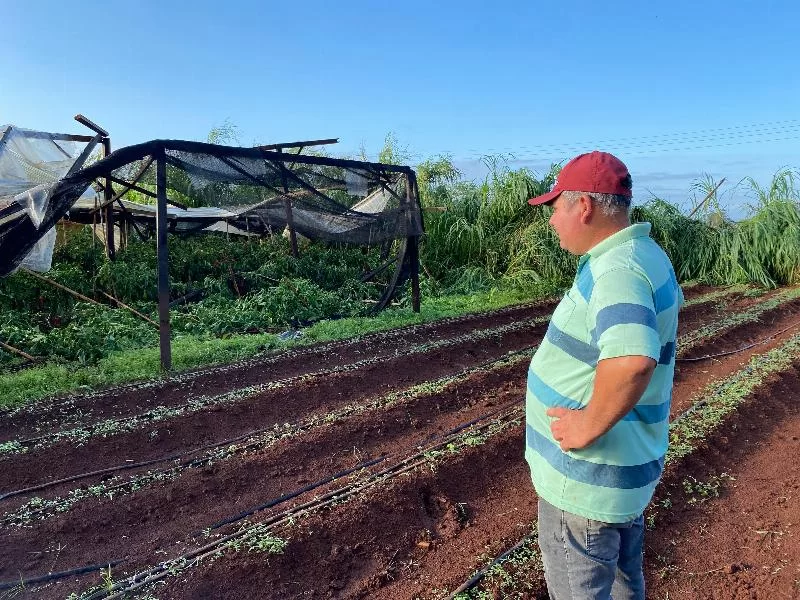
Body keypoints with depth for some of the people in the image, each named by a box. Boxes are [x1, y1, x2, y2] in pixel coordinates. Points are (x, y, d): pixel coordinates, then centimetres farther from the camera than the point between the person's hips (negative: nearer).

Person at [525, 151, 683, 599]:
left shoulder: (616, 270, -28)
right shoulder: (647, 254, 4)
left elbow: (632, 361, -46)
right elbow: (670, 301, 26)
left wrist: (589, 427, -30)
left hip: (589, 476, -9)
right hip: (625, 462, 9)